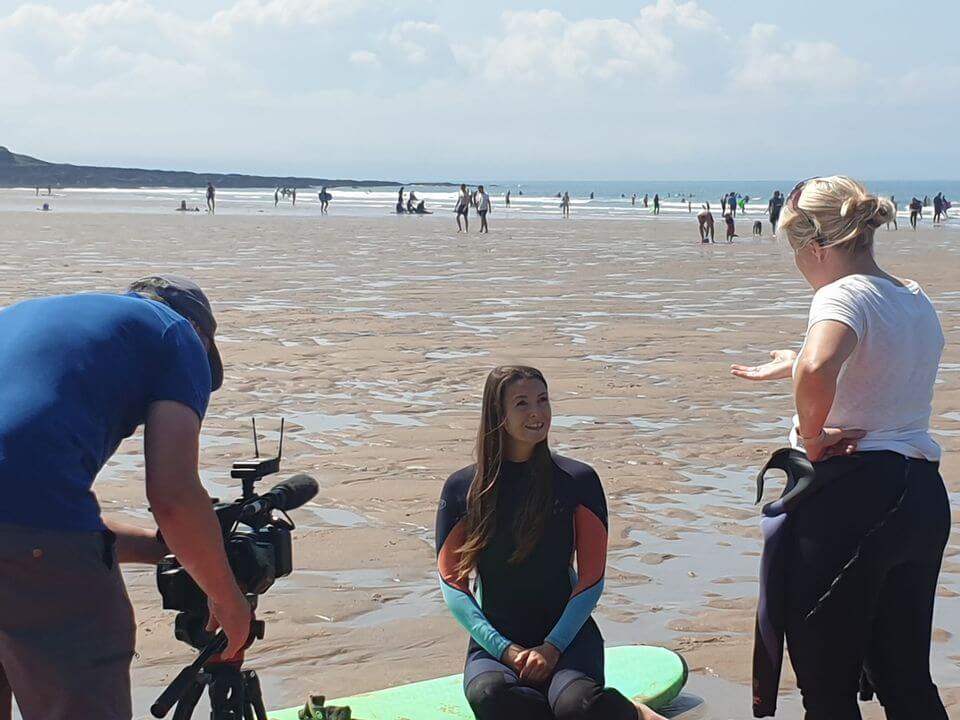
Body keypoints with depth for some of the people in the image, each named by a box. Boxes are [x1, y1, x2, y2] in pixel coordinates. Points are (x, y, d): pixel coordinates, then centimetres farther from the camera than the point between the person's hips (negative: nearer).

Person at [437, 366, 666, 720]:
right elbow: (452, 583, 0)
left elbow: (592, 579, 0)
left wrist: (552, 647, -12)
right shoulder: (462, 488, 2)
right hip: (495, 640, 2)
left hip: (565, 633, -1)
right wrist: (505, 650, -12)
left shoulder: (578, 480, 1)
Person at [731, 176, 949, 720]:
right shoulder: (918, 301, 12)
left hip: (850, 496, -8)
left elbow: (817, 371, -36)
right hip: (923, 495, 9)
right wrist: (794, 366, 40)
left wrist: (812, 438, -19)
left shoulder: (845, 295, -15)